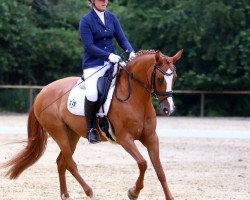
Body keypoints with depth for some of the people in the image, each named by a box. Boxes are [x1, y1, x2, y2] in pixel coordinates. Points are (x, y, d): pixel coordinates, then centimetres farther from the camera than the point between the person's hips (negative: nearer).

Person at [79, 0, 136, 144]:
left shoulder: (112, 18, 11)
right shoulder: (86, 21, -5)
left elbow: (122, 39, 7)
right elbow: (89, 46, -12)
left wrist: (131, 51, -13)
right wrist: (108, 55, -22)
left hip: (112, 62, 5)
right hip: (93, 64, -5)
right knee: (92, 94, -28)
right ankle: (90, 128, -9)